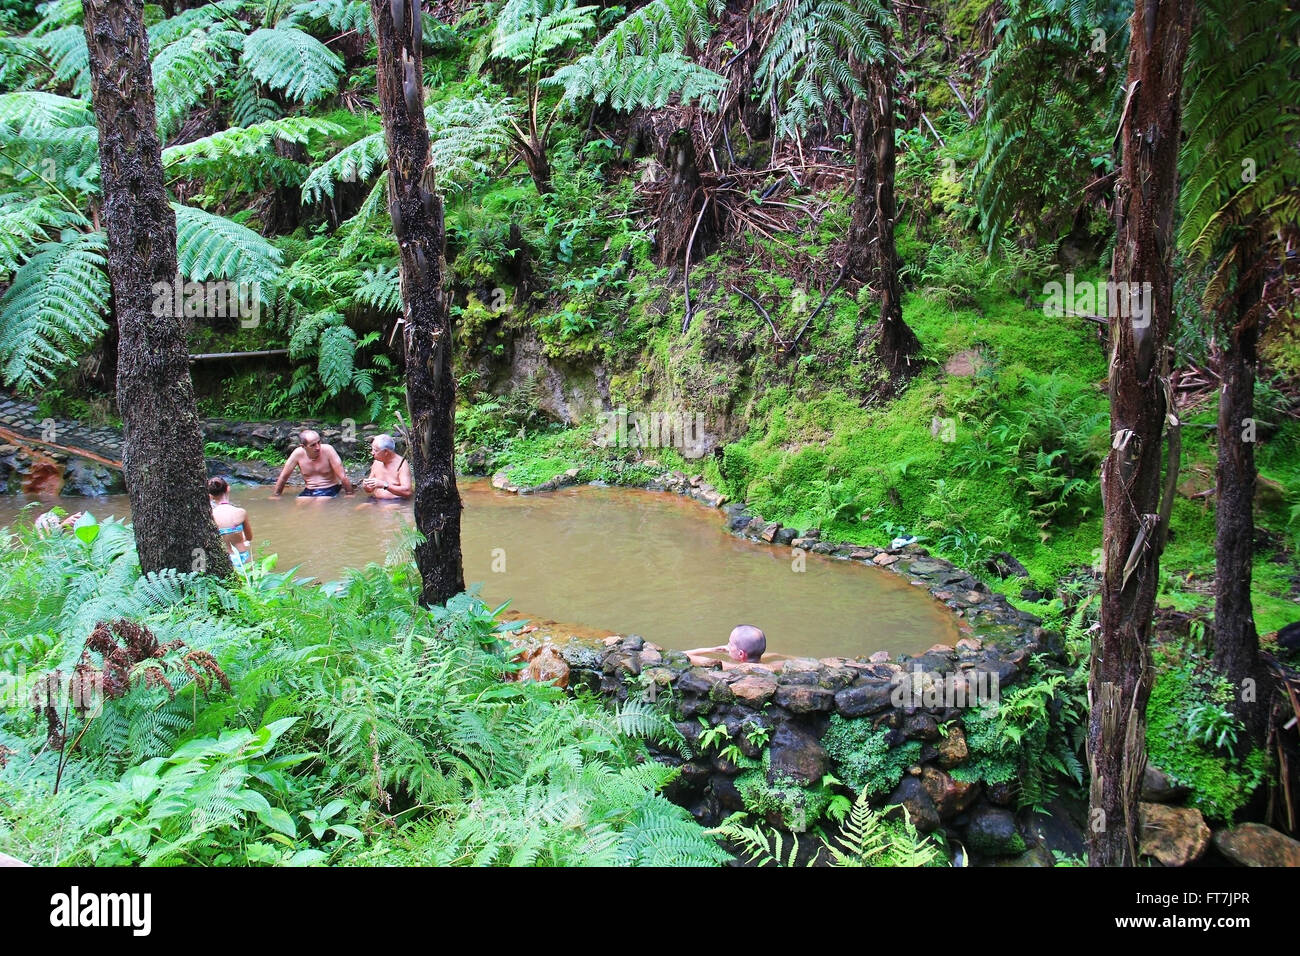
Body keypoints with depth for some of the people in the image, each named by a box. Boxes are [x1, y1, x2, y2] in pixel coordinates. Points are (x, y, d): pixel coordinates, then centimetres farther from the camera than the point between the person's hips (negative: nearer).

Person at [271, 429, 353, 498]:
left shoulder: (328, 450, -18)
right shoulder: (298, 453, -10)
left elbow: (343, 476, -15)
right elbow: (283, 476, 2)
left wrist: (350, 495, -15)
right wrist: (275, 495, 6)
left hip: (329, 490, -3)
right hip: (309, 491, 3)